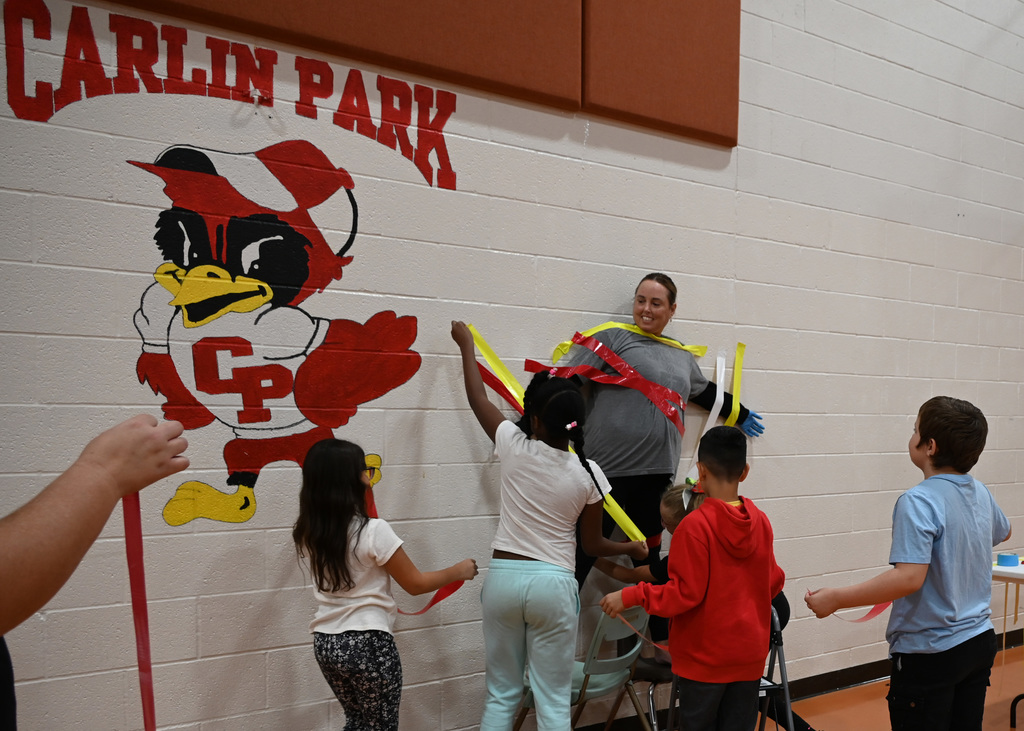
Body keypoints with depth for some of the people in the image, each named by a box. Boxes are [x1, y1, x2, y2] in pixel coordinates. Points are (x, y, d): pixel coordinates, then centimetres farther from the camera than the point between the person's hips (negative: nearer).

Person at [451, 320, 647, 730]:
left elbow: (477, 397, 10)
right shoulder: (587, 473, -7)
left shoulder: (514, 446, -7)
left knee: (501, 694, 13)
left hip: (503, 577, 1)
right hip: (552, 585, -1)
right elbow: (593, 545, 3)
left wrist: (466, 344, 24)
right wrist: (632, 548, 24)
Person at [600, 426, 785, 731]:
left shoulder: (695, 525, -19)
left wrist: (630, 596, -11)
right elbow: (773, 582, 6)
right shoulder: (761, 522, -2)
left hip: (705, 655, -5)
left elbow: (685, 593, -19)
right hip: (750, 654, 5)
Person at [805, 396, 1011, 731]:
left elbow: (909, 577, -32)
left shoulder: (918, 502, -23)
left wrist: (835, 599, -27)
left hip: (931, 652, -8)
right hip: (979, 641, 8)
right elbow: (1002, 532, 25)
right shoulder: (980, 492, 3)